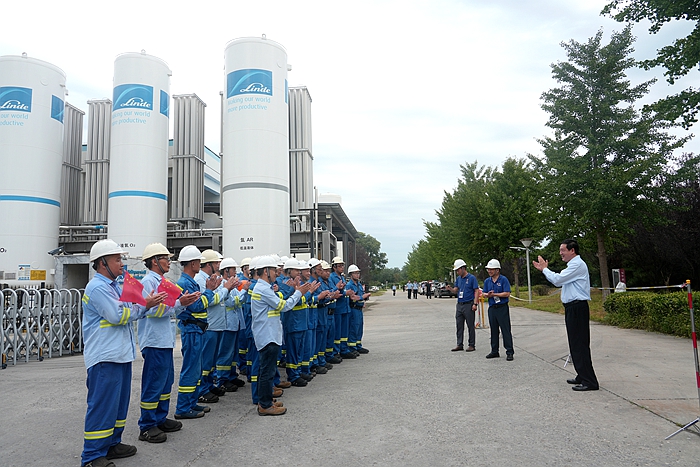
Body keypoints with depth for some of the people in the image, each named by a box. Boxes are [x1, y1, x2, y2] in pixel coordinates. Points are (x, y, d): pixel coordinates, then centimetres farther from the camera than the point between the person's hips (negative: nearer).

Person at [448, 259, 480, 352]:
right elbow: (455, 290, 14)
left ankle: (472, 345, 9)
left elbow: (476, 291, -8)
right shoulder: (458, 278, 13)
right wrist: (451, 288, -9)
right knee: (459, 326, 8)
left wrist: (475, 304, -16)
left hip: (468, 305, -6)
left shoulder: (471, 278, -6)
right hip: (459, 305, 6)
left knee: (470, 326, 1)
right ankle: (460, 345, 14)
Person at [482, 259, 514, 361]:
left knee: (506, 330, -4)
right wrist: (488, 295, -10)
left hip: (502, 308, -6)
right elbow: (484, 293, 12)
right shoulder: (487, 281, 11)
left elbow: (507, 293, -13)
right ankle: (494, 351, 20)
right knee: (494, 331, 11)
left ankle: (510, 352, 1)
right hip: (492, 308, 6)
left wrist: (494, 294, -13)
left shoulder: (503, 279, -7)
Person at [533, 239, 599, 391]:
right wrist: (543, 269, 15)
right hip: (573, 308, 11)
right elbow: (558, 282, 21)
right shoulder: (573, 265, 20)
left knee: (580, 344, -9)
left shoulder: (577, 265, -14)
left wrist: (545, 269, -4)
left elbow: (557, 279, -18)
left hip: (577, 308, -11)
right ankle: (582, 376, 23)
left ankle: (589, 381, -5)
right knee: (575, 344, 15)